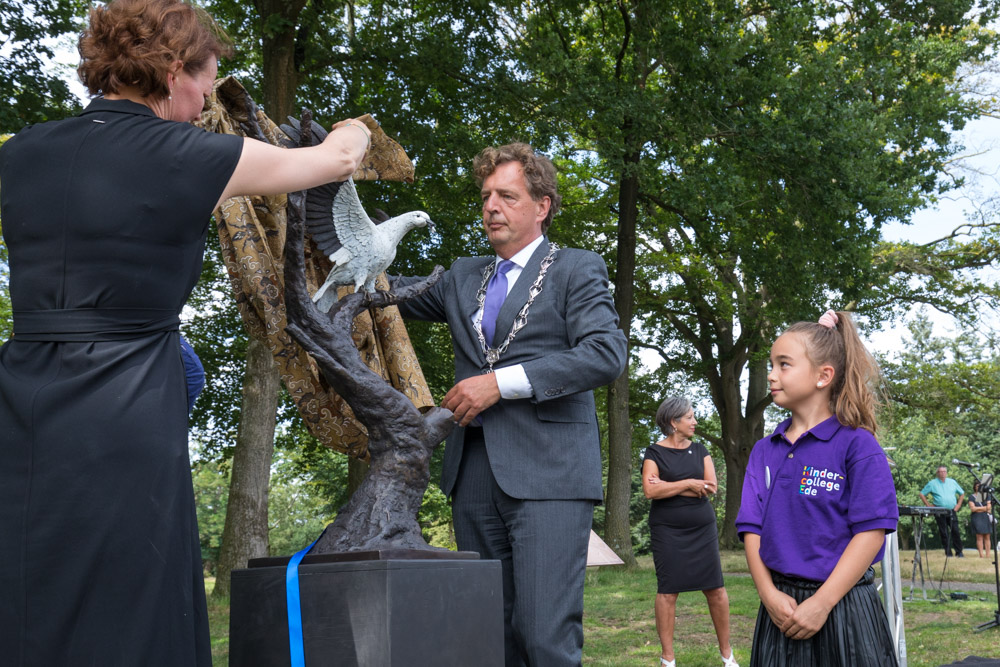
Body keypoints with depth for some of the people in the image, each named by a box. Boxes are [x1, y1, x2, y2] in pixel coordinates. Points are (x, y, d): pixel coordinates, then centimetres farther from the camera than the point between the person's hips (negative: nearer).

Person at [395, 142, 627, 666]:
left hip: (547, 471, -5)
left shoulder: (577, 270, 5)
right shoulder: (462, 277, 22)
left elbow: (606, 354, -9)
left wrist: (502, 382, -13)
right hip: (475, 472, 6)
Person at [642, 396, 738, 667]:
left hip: (702, 528, 3)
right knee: (668, 591, -3)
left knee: (715, 589, 1)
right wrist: (688, 485, -14)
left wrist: (669, 488, -10)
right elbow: (650, 490, -15)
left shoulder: (699, 450, 9)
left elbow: (711, 487, -4)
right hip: (668, 531, -3)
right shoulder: (654, 452, -1)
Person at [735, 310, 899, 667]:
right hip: (781, 607, 4)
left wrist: (821, 604, -16)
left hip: (842, 605, -4)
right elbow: (752, 529, 5)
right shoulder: (764, 451, 8)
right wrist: (768, 594, -10)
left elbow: (871, 532, -12)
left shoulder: (856, 444, -7)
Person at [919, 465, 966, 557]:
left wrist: (958, 504, 10)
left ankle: (959, 552, 3)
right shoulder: (932, 483, 4)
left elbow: (962, 493, 21)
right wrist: (928, 505, -1)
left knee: (955, 531, -4)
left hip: (952, 511, 2)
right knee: (944, 533, -1)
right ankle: (948, 553, 5)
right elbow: (922, 494, 7)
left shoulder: (952, 482, 12)